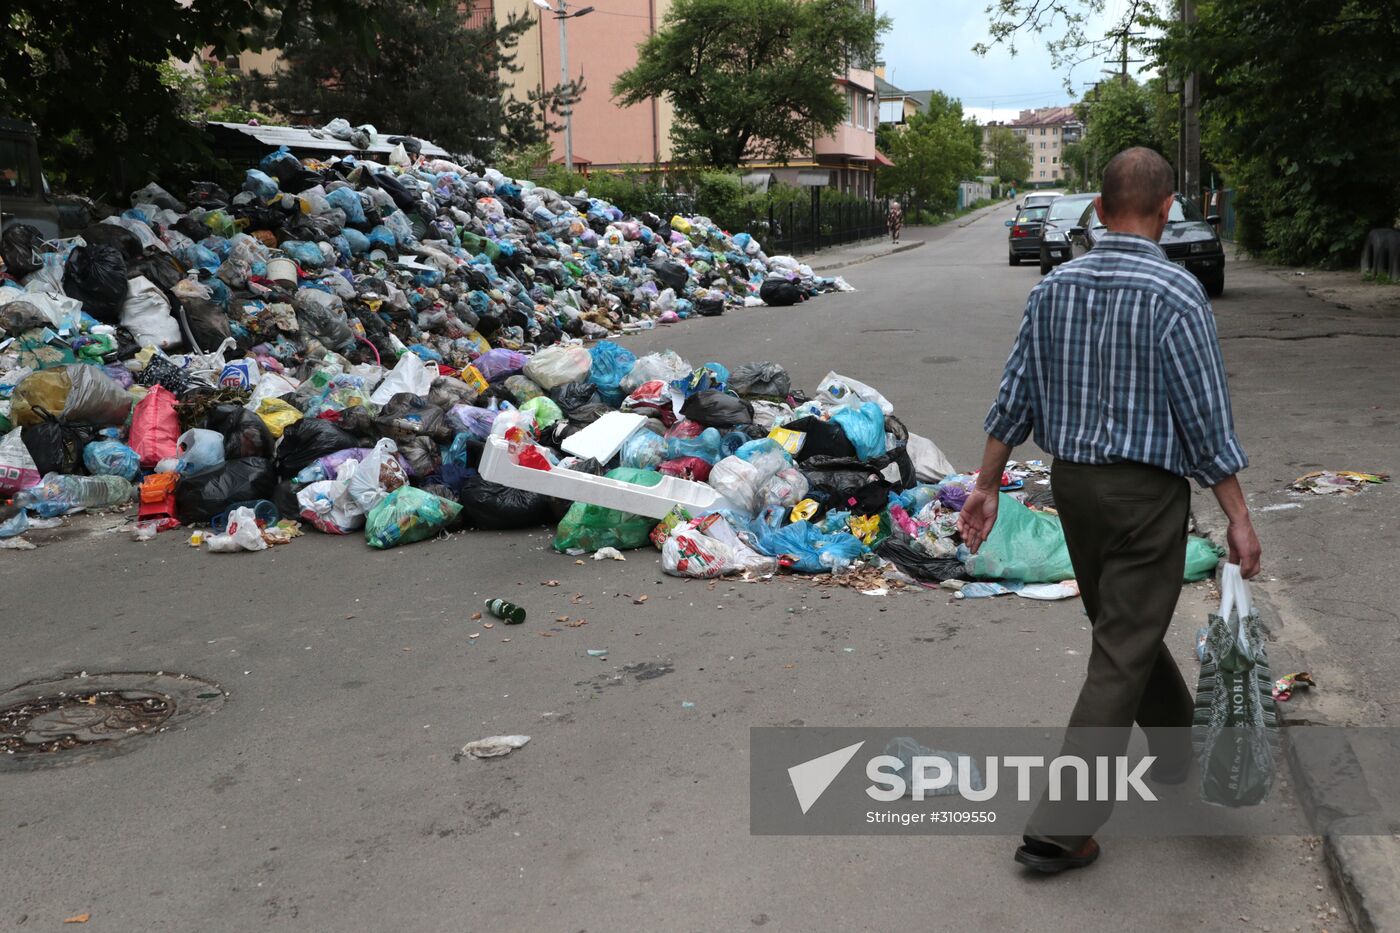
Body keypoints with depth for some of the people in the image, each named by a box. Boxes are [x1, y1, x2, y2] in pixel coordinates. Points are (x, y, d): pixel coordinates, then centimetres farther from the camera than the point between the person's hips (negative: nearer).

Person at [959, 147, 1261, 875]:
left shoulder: (1055, 286, 1)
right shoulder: (1175, 293, -16)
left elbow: (1015, 397, 3)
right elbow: (1206, 418, -16)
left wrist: (986, 486, 9)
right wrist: (1239, 518, -8)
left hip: (1072, 484, 6)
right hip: (1146, 491, -6)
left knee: (1124, 625, 25)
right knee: (1121, 656, -1)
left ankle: (1179, 742, 47)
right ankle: (1060, 828, -2)